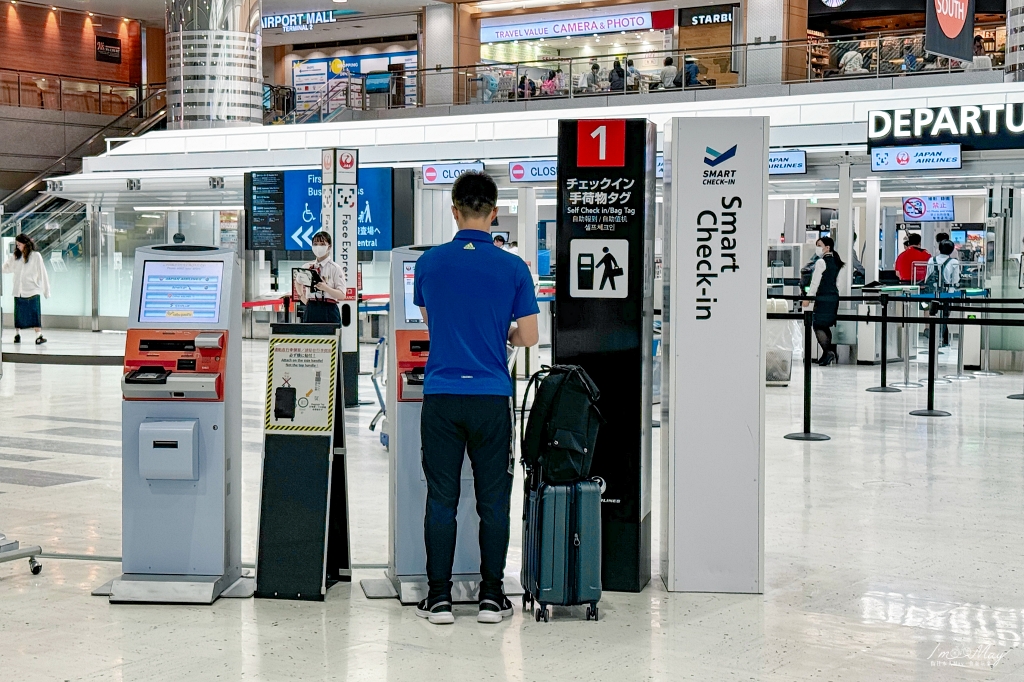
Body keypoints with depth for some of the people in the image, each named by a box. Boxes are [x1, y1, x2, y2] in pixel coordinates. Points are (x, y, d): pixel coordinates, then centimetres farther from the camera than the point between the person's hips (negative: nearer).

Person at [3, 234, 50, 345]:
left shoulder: (36, 256, -1)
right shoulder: (15, 257, 9)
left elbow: (42, 273, 0)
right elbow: (7, 268, 17)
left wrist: (46, 290, -1)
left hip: (32, 290, -4)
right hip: (18, 291, 4)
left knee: (34, 313, -9)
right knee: (18, 314, 8)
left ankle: (38, 336, -11)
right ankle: (17, 334, 16)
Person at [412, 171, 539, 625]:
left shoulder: (429, 263, 1)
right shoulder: (513, 268, -5)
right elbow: (528, 337, -2)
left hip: (441, 395, 1)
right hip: (491, 397, -1)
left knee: (441, 499, 5)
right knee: (493, 500, 7)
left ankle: (439, 597, 7)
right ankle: (491, 596, 10)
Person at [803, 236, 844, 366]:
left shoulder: (821, 262, -11)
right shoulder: (836, 262, 13)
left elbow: (815, 282, -14)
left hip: (823, 297, -8)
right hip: (834, 296, 8)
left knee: (818, 325, -6)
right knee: (825, 325, 16)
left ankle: (828, 351, -19)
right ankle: (827, 354, 17)